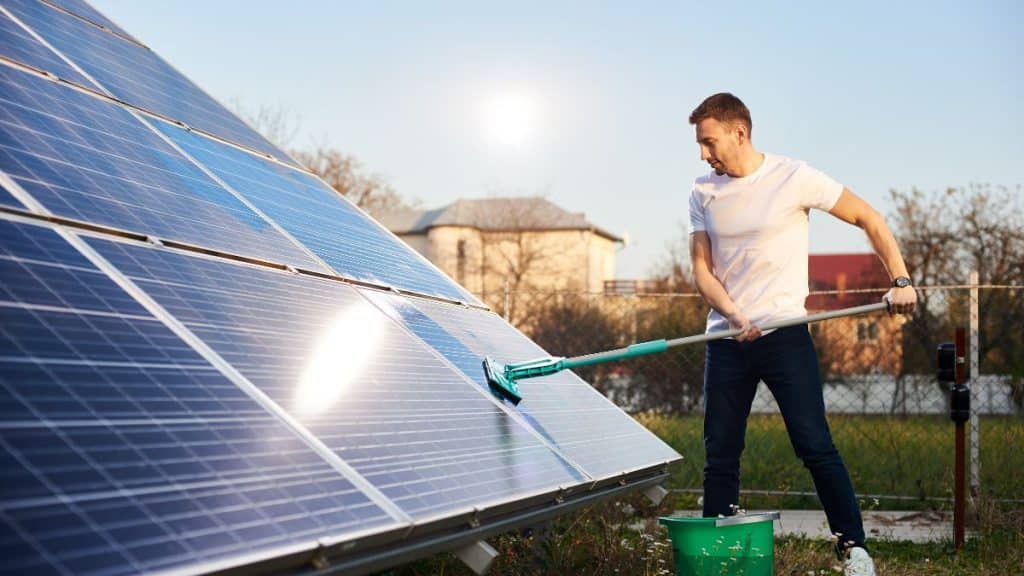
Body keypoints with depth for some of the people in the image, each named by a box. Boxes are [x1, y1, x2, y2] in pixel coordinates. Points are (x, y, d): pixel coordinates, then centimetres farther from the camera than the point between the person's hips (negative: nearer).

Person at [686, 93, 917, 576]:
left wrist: (900, 280, -8)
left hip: (785, 332, -4)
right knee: (719, 454, 6)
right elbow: (702, 269, 5)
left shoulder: (794, 177, -6)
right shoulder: (703, 193, 7)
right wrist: (734, 315, -13)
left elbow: (868, 218, 1)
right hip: (726, 338, 4)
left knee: (815, 446, -8)